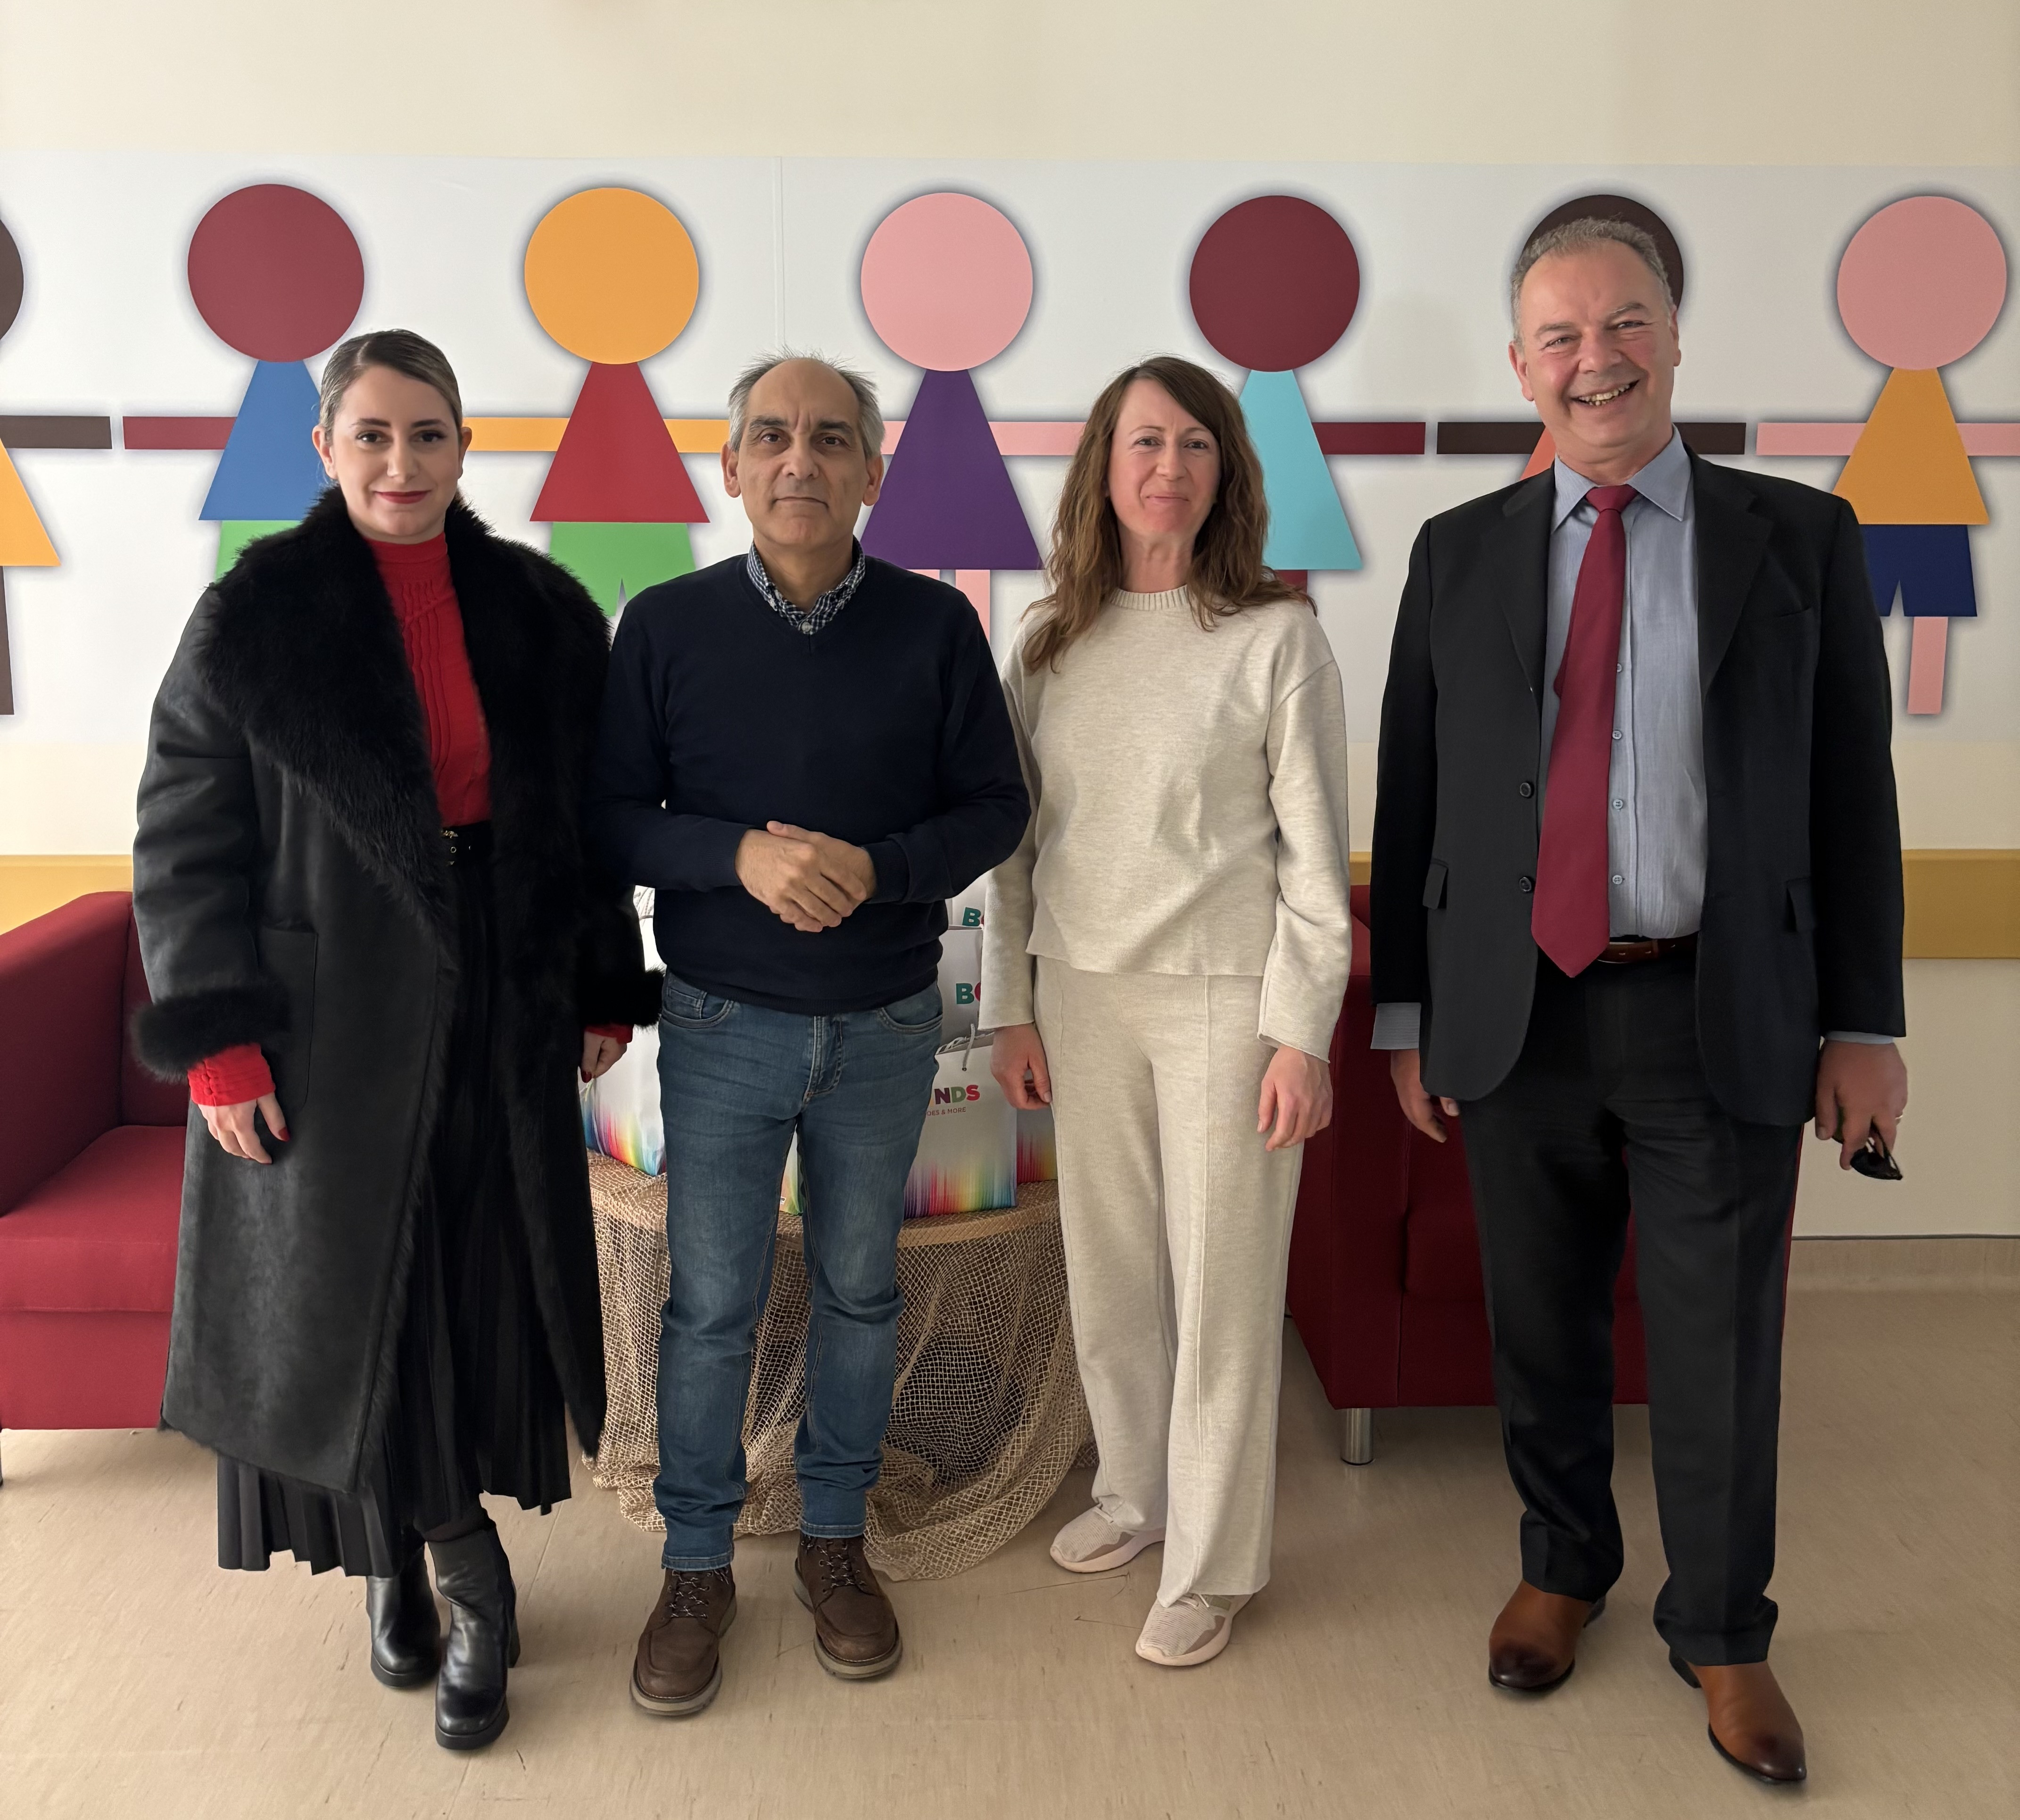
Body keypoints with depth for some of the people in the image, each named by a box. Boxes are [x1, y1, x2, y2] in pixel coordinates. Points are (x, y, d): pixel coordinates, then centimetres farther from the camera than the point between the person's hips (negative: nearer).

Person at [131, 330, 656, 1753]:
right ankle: (469, 1580, 27)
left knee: (481, 1286, 8)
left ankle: (419, 1557, 29)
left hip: (499, 1018, 2)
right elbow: (186, 840, -6)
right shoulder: (254, 617, -7)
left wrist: (605, 988, 7)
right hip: (326, 1019, -2)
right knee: (345, 1290, 7)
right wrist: (216, 1043, -11)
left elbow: (590, 816, 8)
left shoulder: (541, 612, 2)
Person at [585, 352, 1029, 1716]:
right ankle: (698, 1565, 26)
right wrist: (741, 855, -22)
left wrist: (876, 868, -19)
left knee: (861, 1290, 14)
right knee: (711, 1301, 7)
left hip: (885, 1027, 1)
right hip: (724, 1026, -1)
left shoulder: (934, 625, -4)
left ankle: (836, 1540, 34)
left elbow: (995, 806, -1)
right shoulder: (666, 626, -5)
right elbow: (611, 816, -4)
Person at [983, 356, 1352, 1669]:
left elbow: (1314, 845, -7)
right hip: (1083, 991, 4)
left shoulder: (1275, 636, -7)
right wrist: (1013, 1005, 6)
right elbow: (1014, 835, 9)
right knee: (1107, 1266, 15)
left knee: (1222, 1287, 5)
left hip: (1223, 995, -4)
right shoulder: (1052, 644, 6)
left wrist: (1301, 1031, -10)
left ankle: (1214, 1562, 21)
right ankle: (1136, 1489, 37)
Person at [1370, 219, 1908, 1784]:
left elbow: (1853, 795, 2)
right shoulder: (1459, 555, 5)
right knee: (1541, 1334, 14)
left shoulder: (1798, 536, 2)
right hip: (1517, 1013, 1)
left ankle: (1722, 1635, 32)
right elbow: (1411, 802, 6)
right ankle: (1563, 1568, 39)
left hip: (1724, 1020, -1)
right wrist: (1407, 1013, 5)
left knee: (1722, 1355, 9)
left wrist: (1864, 1024, -1)